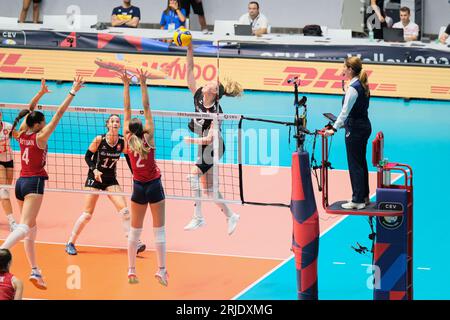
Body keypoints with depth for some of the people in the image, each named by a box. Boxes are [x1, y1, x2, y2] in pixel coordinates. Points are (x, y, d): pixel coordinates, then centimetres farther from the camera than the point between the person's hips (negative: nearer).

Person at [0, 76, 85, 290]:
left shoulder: (22, 135, 5)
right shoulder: (40, 137, -10)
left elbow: (29, 112, 20)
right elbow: (59, 114, -11)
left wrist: (41, 93, 23)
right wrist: (73, 92, -10)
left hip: (21, 182, 8)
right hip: (34, 183, -8)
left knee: (31, 228, 12)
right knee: (25, 227, -18)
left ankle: (35, 272, 14)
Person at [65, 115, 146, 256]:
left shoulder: (123, 141, -7)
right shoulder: (99, 139, -14)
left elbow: (129, 159, 4)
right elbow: (87, 156, -7)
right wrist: (94, 170, -23)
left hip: (111, 179, 3)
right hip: (95, 177, -3)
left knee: (124, 210, -12)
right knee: (87, 214, -4)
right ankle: (70, 243, 9)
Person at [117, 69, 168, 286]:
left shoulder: (128, 140, -6)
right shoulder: (149, 138, -11)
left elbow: (127, 110, -4)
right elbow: (146, 108, -11)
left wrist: (126, 85, -2)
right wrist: (143, 85, -11)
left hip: (138, 187, 2)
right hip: (154, 186, -2)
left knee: (135, 230, 11)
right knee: (159, 230, 1)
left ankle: (131, 271, 10)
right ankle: (161, 270, -5)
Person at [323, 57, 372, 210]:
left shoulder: (353, 87, -18)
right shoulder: (362, 85, 10)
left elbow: (345, 111, -22)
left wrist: (334, 129, -23)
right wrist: (340, 125, 22)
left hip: (355, 129, -10)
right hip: (365, 126, 10)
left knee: (354, 164, -3)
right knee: (361, 162, 16)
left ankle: (357, 201, 1)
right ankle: (364, 196, 24)